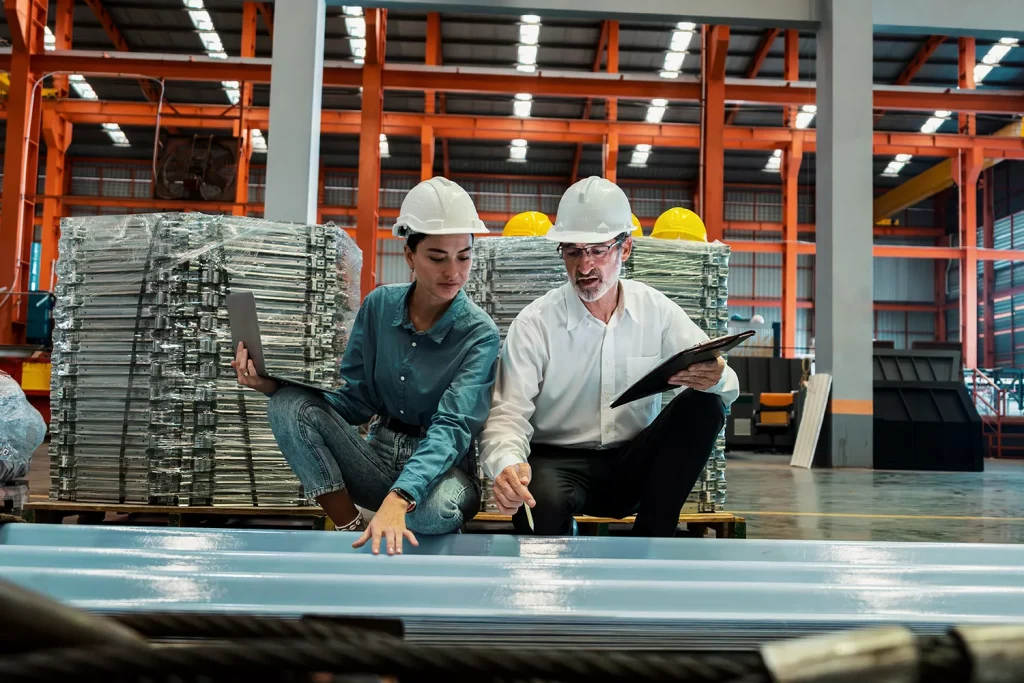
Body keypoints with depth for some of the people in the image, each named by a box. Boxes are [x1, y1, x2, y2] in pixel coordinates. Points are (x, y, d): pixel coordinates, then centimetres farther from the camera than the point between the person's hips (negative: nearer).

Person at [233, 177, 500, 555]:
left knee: (436, 507, -39)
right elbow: (357, 400, 1)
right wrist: (275, 385, -15)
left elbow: (452, 426, -28)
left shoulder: (479, 333, -15)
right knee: (292, 405, -20)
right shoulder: (380, 305, -2)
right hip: (380, 457, 4)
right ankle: (352, 532, -13)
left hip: (441, 465, -3)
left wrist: (397, 498, -46)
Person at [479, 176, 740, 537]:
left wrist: (715, 379, -29)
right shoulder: (534, 324, -7)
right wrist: (507, 463, -37)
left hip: (635, 465, 4)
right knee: (541, 500, -38)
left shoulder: (657, 311, 2)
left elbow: (729, 386, -3)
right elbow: (507, 413, -14)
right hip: (557, 462, -4)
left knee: (703, 405, -21)